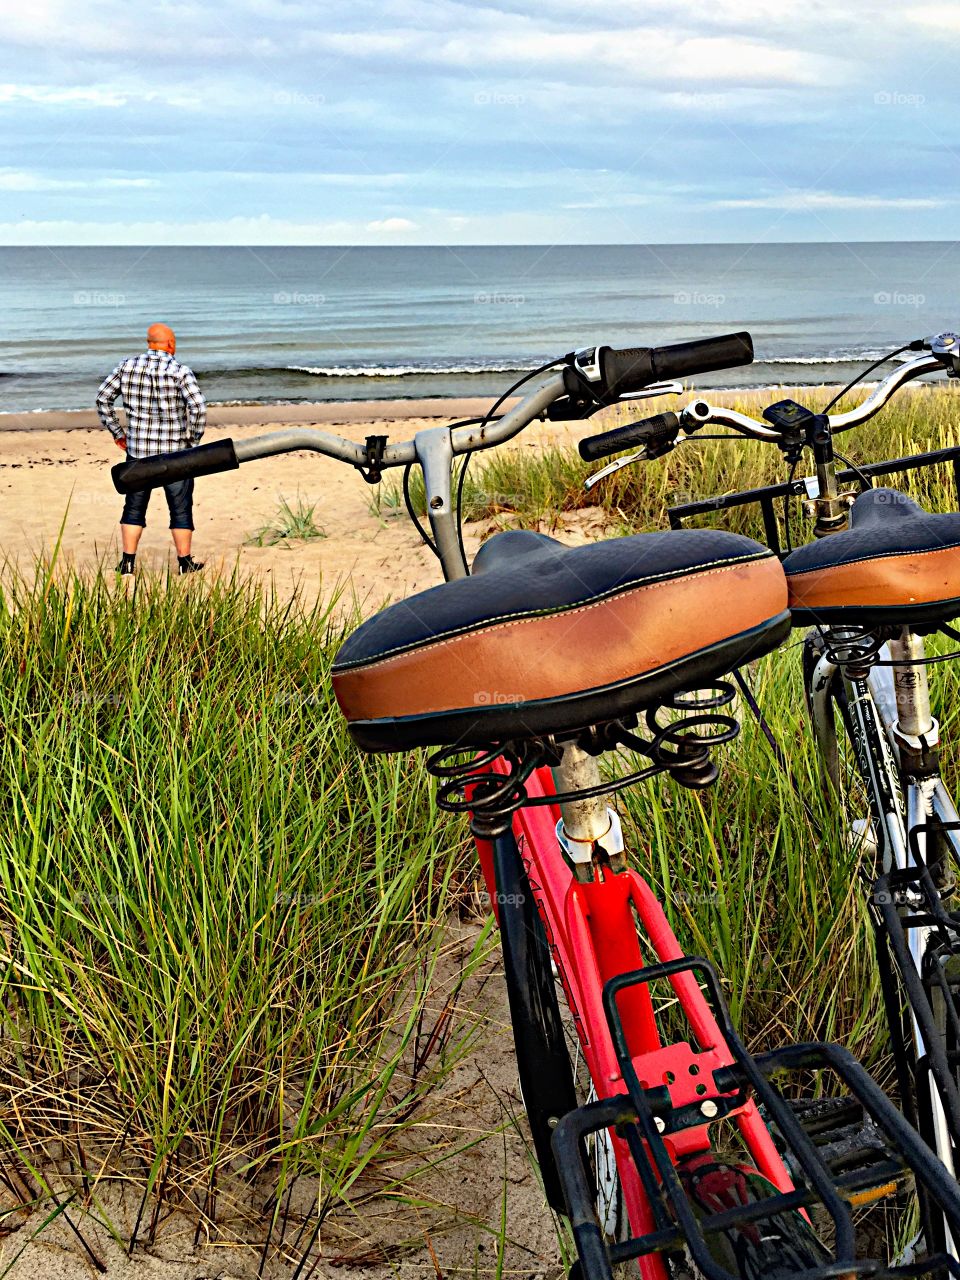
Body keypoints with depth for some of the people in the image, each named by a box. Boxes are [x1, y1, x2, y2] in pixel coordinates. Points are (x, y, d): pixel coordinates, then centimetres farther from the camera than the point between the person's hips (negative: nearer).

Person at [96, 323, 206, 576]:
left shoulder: (127, 366, 2)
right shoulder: (179, 371, -10)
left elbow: (103, 398, 5)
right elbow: (199, 408, -18)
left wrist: (117, 432, 11)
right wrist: (193, 440, -5)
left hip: (138, 449, 3)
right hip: (175, 451, -3)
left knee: (134, 507, 13)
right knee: (180, 507, 8)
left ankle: (128, 562, 14)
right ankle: (185, 562, 14)